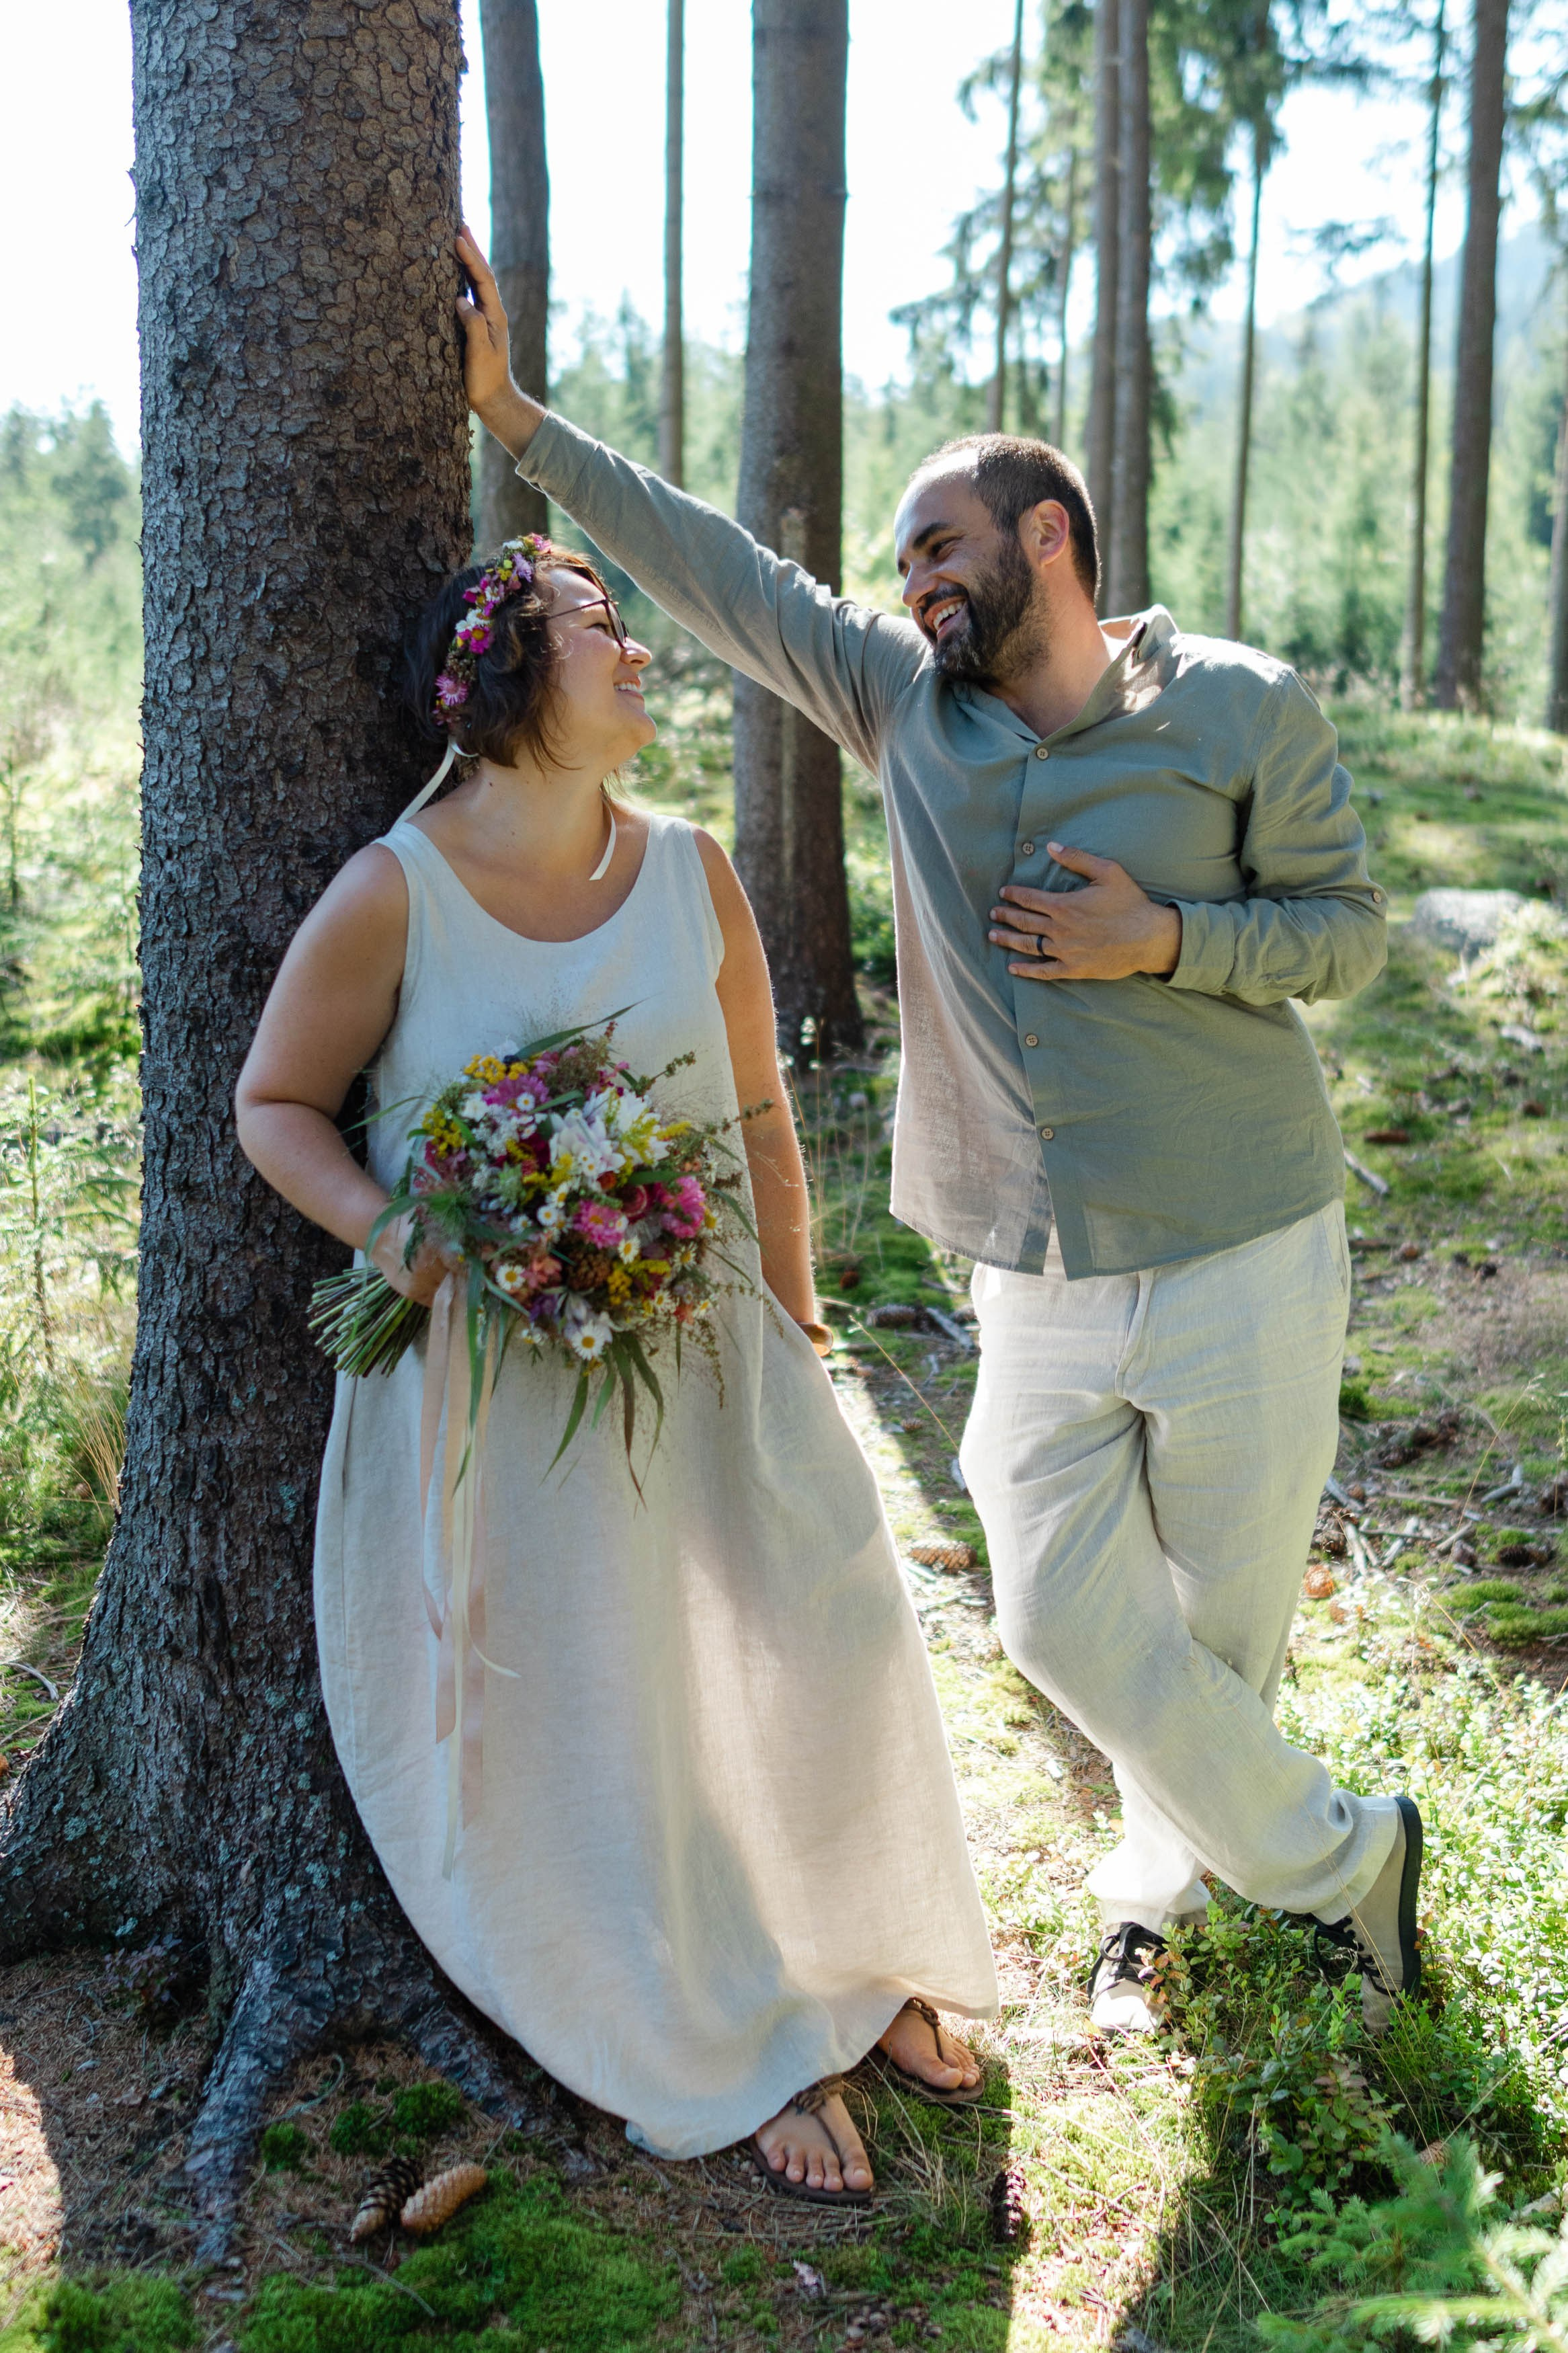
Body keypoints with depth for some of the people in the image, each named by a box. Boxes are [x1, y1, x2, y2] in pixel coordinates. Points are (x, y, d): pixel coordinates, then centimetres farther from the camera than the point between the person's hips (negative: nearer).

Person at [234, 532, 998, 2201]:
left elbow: (757, 1117, 9)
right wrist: (387, 1231, -19)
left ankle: (857, 1959, 32)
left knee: (820, 1636, 5)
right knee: (594, 1717, 4)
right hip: (493, 1374, -3)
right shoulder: (391, 898, -12)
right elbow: (275, 1103, -2)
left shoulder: (690, 875, 0)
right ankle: (748, 2048, 25)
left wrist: (792, 1322, 13)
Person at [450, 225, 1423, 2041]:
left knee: (1229, 1616, 8)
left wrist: (1164, 942, -16)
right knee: (1063, 1619, 2)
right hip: (1040, 1281, 3)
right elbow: (714, 566, 7)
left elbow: (1348, 926, 1)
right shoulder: (904, 700, 4)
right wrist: (516, 419, 8)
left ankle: (1161, 1871, 37)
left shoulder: (1245, 712, -5)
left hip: (1243, 1260, -3)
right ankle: (1330, 1857, 25)